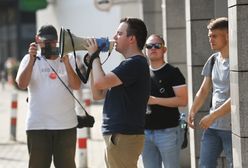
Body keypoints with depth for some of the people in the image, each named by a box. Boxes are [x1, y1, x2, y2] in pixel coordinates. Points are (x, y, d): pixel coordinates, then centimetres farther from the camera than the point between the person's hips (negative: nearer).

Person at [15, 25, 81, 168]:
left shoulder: (67, 59, 6)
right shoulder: (30, 59, 2)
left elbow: (76, 86, -6)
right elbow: (22, 84, -11)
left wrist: (66, 63, -18)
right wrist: (32, 59, -20)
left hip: (66, 124, 1)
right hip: (38, 125, -1)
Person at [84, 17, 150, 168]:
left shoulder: (135, 63, -13)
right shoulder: (129, 64, 19)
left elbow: (100, 82, -23)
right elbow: (98, 94, 18)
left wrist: (94, 55, -7)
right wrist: (92, 62, 9)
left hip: (124, 137, -10)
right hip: (117, 135, 10)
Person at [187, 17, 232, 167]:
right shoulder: (213, 60, 11)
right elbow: (204, 90, 17)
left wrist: (213, 116, -20)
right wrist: (192, 112, 4)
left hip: (232, 127, -7)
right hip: (213, 126, 7)